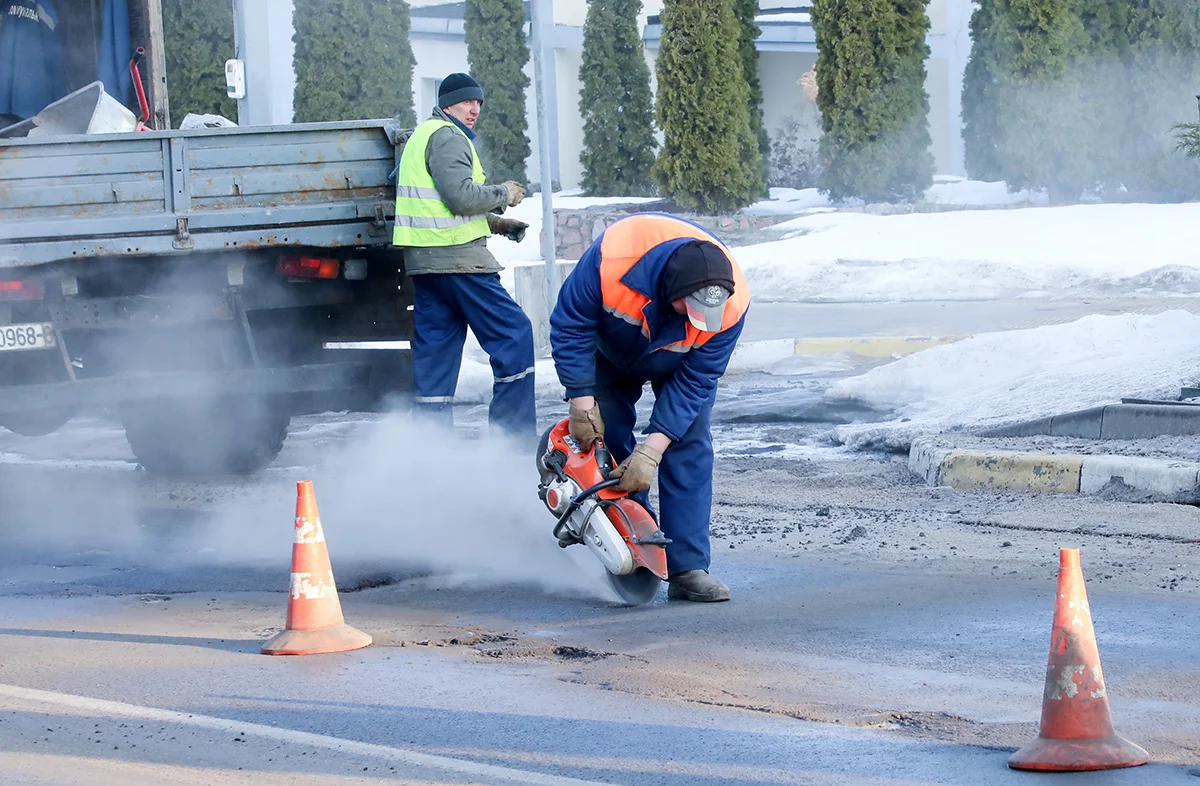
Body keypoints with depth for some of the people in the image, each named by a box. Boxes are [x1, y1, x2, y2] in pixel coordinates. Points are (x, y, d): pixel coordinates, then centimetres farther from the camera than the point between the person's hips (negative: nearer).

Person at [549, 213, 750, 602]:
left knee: (690, 445, -12)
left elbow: (694, 381, -28)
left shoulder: (732, 303, -37)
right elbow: (569, 327, -27)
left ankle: (688, 568, -12)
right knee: (607, 441, -7)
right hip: (611, 349, 0)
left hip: (681, 362, 0)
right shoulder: (612, 258, -44)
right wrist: (582, 402, -29)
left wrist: (652, 449, -33)